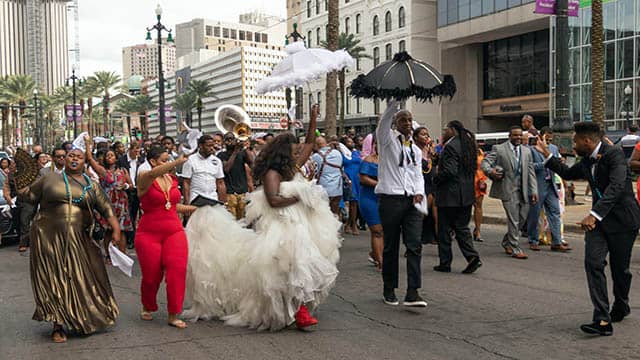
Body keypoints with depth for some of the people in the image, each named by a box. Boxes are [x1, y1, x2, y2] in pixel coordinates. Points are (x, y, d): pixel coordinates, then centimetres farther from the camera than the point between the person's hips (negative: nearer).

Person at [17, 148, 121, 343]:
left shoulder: (92, 185, 9)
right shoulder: (50, 178, 6)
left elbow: (106, 209, 3)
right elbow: (27, 195, 13)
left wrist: (116, 230, -5)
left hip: (80, 240, 2)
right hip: (49, 237, -1)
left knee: (84, 279, 6)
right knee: (55, 280, 2)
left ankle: (88, 318, 25)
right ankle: (58, 326, 11)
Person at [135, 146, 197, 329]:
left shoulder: (172, 179, 9)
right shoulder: (144, 179, -8)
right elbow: (153, 174, -34)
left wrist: (197, 208, 22)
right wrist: (178, 162, -45)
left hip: (174, 231, 4)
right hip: (149, 233, -4)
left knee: (177, 270, -10)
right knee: (151, 275, 4)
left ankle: (173, 316, -1)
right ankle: (147, 308, 33)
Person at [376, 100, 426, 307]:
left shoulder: (416, 150, 19)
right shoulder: (388, 139, 4)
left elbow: (418, 175, 17)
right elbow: (383, 124, -16)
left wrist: (419, 192, -2)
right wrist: (392, 107, -33)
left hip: (412, 201, 4)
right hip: (390, 199, -4)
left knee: (415, 245, -6)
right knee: (391, 247, 4)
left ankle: (412, 293, -7)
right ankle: (389, 290, 17)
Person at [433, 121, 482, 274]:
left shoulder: (451, 146, -16)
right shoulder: (468, 145, 12)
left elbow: (450, 171, -24)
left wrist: (435, 179, -9)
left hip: (449, 196, -8)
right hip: (466, 195, 8)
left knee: (444, 230, 4)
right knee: (462, 227, 14)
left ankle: (445, 263, 11)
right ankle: (472, 257, 1)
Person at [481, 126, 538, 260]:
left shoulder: (526, 151, 14)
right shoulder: (499, 149, -1)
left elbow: (531, 172, 13)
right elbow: (485, 162, -4)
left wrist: (534, 190, 6)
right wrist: (490, 171, -26)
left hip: (523, 190, 5)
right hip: (508, 189, -5)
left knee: (521, 218, 9)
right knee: (514, 220, -5)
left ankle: (507, 241, 30)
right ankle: (515, 249, 6)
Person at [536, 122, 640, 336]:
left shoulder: (614, 154, -17)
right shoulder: (587, 161, 9)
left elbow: (616, 187, -30)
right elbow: (567, 174, 29)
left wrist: (594, 214, -40)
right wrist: (547, 155, 22)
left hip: (622, 218, -6)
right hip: (598, 219, 7)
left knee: (620, 268, 8)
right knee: (593, 263, -10)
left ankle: (621, 306, 36)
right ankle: (603, 319, -12)